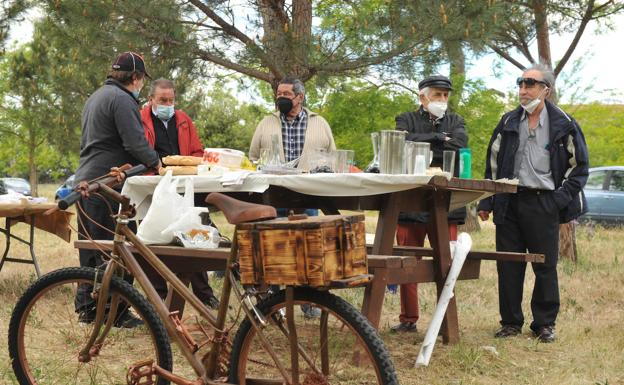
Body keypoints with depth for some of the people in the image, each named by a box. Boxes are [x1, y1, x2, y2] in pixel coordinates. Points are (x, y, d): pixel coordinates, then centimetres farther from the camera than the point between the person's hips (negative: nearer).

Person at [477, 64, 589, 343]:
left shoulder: (563, 125, 1)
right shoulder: (509, 122, 11)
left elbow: (579, 165, 5)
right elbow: (492, 163, 14)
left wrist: (561, 199, -5)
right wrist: (486, 202, 8)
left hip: (544, 204, -3)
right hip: (509, 202, 3)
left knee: (545, 267, 2)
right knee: (508, 266, 5)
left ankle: (544, 324, 14)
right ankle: (511, 322, 15)